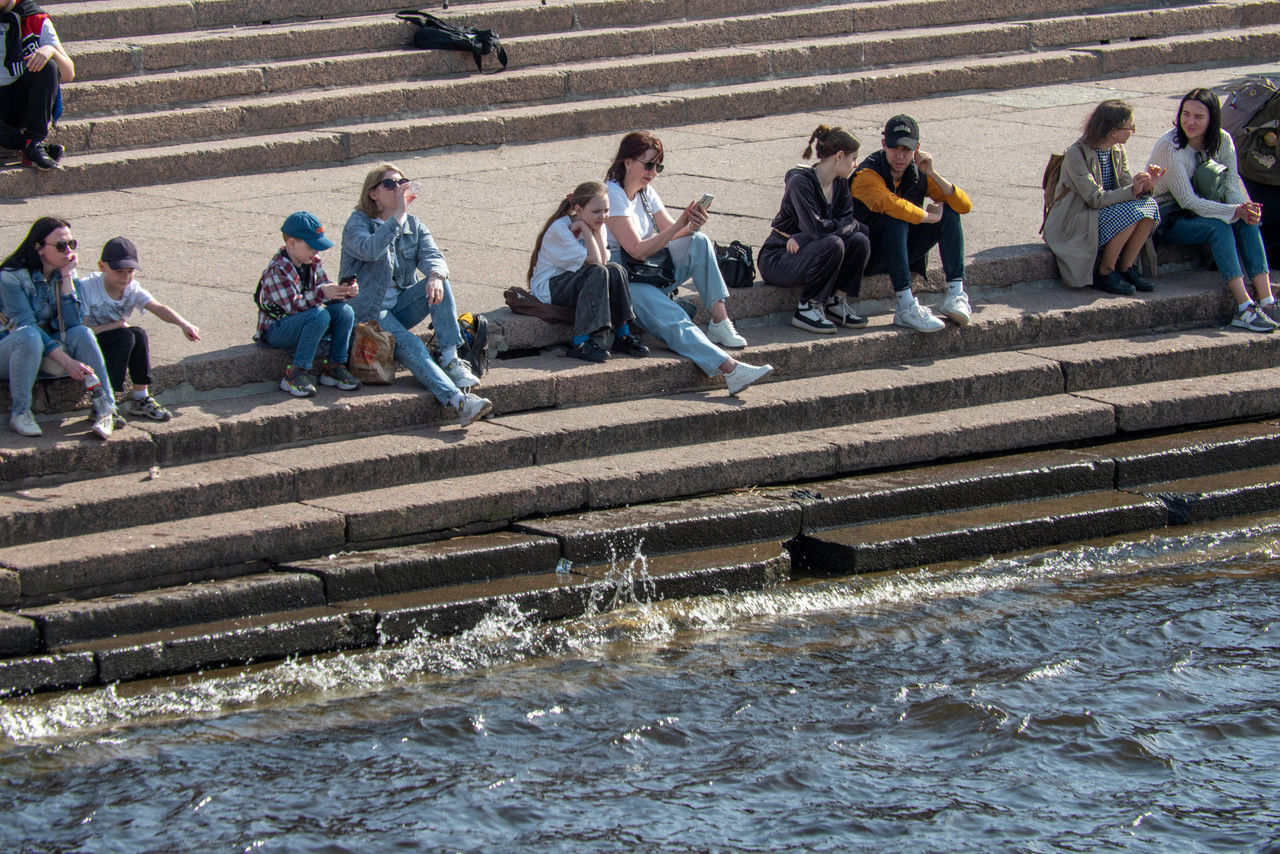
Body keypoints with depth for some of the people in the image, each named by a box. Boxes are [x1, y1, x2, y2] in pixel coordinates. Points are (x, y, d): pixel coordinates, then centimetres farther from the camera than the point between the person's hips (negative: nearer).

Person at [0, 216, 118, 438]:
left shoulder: (65, 274, 0)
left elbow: (71, 324, -13)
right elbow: (25, 325, -26)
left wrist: (66, 277, -18)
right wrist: (66, 361, -33)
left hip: (48, 347, 5)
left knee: (82, 333, -23)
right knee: (30, 335, -37)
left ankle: (105, 410, -27)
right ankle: (20, 413, -28)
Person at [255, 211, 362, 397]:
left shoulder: (313, 262, 5)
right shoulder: (278, 270, -21)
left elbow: (327, 291, 8)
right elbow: (293, 306, -28)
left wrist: (345, 292, -14)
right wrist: (321, 293, -38)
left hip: (304, 322, 8)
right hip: (276, 331, -8)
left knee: (344, 311, -13)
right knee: (320, 316, -33)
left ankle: (335, 367, -4)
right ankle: (296, 374, -28)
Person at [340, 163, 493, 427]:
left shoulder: (414, 225, 10)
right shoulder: (357, 223, -5)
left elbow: (432, 256, -8)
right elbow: (369, 250, -28)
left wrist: (435, 276, -32)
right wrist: (399, 214, -29)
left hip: (399, 306, 6)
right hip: (366, 313, -6)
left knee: (438, 278, -21)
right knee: (411, 346, -30)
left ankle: (451, 359, -26)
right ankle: (458, 401, -50)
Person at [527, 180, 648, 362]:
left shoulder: (596, 225, 6)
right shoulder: (560, 228, -18)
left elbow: (603, 259, -12)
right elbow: (594, 262, -23)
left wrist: (597, 231, -14)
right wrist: (586, 230, -19)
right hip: (547, 287, -7)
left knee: (615, 270, -16)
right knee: (598, 273, -30)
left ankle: (622, 337, -11)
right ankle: (580, 344, -35)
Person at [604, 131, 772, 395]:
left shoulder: (645, 192, 13)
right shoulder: (613, 195, -14)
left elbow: (670, 233, 10)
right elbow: (637, 249, -20)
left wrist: (692, 227, -13)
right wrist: (679, 225, -25)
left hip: (651, 271, 8)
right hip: (622, 281, -8)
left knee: (699, 242, -12)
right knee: (672, 319, -32)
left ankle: (719, 321, -21)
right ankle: (729, 368, -51)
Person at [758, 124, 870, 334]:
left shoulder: (840, 184, 5)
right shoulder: (800, 181, -20)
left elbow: (849, 220, -9)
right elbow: (816, 228, -29)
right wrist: (848, 225, -12)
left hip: (805, 253, 7)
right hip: (777, 260, -7)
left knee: (859, 241, -16)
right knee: (833, 244, -33)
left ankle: (837, 301, -4)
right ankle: (807, 309, -20)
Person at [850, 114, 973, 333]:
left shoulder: (918, 174, -1)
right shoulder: (867, 175, -18)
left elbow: (965, 206, -8)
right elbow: (890, 205, -39)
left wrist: (933, 175, -20)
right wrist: (931, 216, -25)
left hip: (903, 254, 6)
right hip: (870, 256, -6)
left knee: (950, 214, -9)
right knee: (896, 220, -33)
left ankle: (956, 294, -20)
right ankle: (906, 307, -41)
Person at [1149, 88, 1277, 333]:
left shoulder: (1222, 141, -4)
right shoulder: (1169, 147, -22)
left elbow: (1233, 188, -3)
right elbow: (1187, 200, -24)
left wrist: (1245, 209, -28)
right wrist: (1234, 211, -32)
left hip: (1200, 210, 6)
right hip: (1166, 218, -6)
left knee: (1248, 221, -22)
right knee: (1218, 227, -32)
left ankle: (1267, 301, -32)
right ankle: (1245, 308, -39)